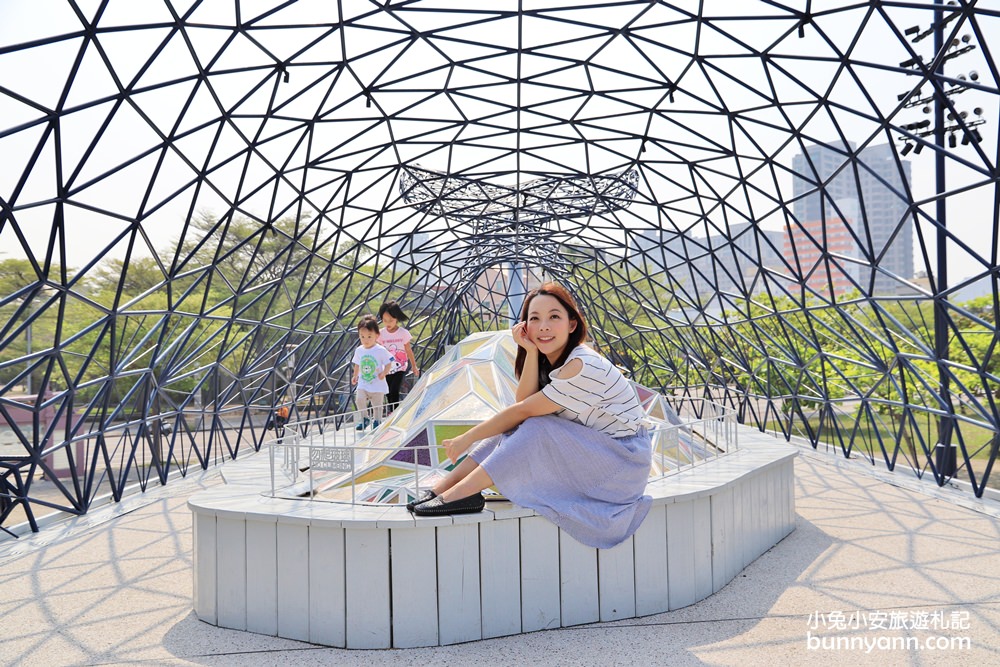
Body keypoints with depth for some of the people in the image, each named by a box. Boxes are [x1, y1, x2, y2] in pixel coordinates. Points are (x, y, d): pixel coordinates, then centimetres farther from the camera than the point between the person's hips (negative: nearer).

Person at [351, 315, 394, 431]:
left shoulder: (381, 350, -12)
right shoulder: (359, 350, 1)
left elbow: (388, 363, -8)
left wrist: (384, 373, -24)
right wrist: (355, 376, 11)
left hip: (378, 384, -3)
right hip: (363, 383, 3)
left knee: (377, 405, 5)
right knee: (359, 400, -15)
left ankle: (376, 422, 27)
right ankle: (365, 419, 6)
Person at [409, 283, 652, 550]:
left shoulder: (583, 367, -26)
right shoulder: (550, 360, 1)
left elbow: (523, 410, -22)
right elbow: (522, 403, -14)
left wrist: (466, 439, -15)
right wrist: (531, 351, -22)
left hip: (624, 460, -8)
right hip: (584, 447, 8)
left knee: (536, 430, -28)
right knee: (509, 426, -8)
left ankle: (459, 495, -24)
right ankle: (442, 488, -9)